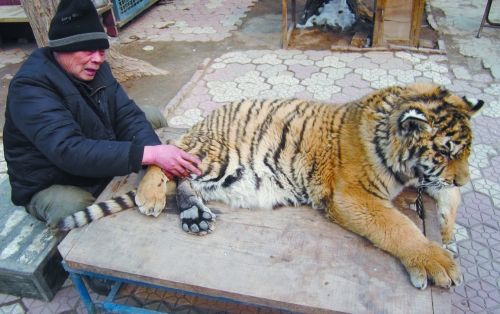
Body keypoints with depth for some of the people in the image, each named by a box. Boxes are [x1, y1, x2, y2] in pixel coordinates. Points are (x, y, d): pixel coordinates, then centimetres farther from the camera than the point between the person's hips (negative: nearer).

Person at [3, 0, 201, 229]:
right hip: (52, 187, -6)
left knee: (155, 118, -2)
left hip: (104, 164, 6)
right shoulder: (30, 87, -27)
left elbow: (127, 117, -11)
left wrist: (156, 153, -32)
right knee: (76, 207, -38)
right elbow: (69, 151, -40)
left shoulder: (96, 68, -5)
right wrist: (149, 153, -47)